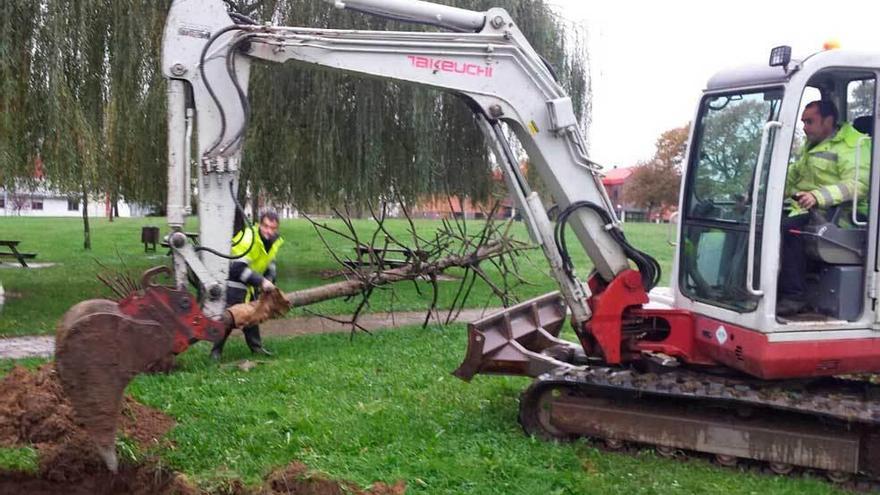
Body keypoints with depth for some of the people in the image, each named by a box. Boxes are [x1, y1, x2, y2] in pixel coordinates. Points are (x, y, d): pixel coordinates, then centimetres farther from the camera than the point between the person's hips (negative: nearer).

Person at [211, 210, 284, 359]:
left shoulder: (275, 242, -1)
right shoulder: (248, 237, -28)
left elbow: (270, 266, 11)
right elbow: (238, 268, -34)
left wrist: (269, 282, -6)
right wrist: (261, 281, -36)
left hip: (250, 284, 8)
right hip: (232, 280, -8)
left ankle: (256, 346, 26)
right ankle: (216, 351, 0)